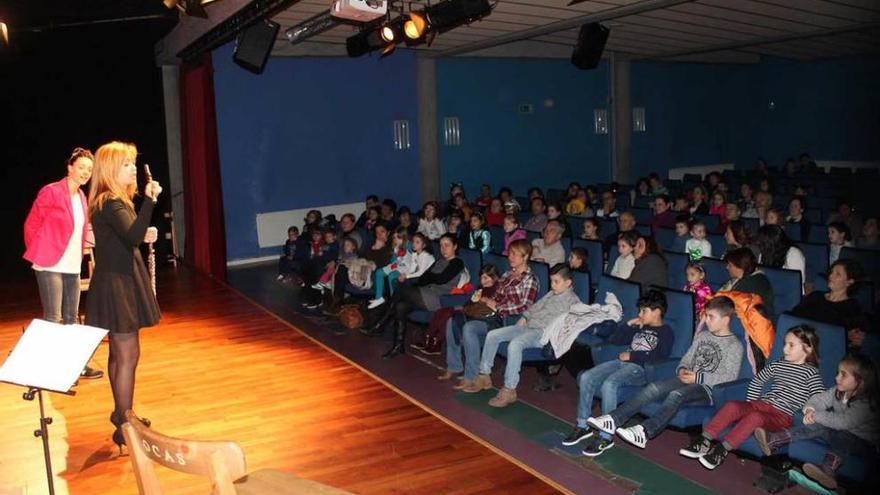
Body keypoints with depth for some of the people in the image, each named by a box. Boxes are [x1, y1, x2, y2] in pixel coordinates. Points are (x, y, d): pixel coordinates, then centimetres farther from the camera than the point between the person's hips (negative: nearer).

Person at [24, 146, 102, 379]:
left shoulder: (82, 197, 11)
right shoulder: (51, 192, -10)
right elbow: (31, 226, -5)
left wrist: (78, 255, 15)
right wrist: (39, 254, 1)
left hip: (73, 266, 7)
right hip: (50, 265, -7)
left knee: (71, 318, 13)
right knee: (53, 318, -6)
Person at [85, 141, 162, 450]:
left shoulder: (110, 202, 14)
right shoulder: (111, 203, -17)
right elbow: (133, 236, -34)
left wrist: (143, 237, 9)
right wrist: (149, 200, -36)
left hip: (117, 282, 10)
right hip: (117, 286, -10)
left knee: (119, 353, 19)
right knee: (128, 356, -6)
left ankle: (121, 413, 33)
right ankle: (124, 429, -1)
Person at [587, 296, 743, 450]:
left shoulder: (734, 345, -2)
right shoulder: (702, 336, 18)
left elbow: (729, 378, -9)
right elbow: (686, 359, 22)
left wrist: (698, 378, -14)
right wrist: (682, 369, -1)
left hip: (707, 389, -6)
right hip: (690, 380, 6)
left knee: (676, 394, -36)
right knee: (653, 388, -21)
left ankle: (644, 431, -54)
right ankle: (614, 419, -31)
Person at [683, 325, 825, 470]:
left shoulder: (811, 372, 0)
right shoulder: (777, 365, 17)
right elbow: (757, 381, 27)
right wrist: (750, 404, 17)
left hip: (782, 416, -5)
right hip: (761, 404, 5)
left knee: (755, 417, -37)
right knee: (732, 405, -25)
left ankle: (721, 450, -38)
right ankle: (704, 441, -32)